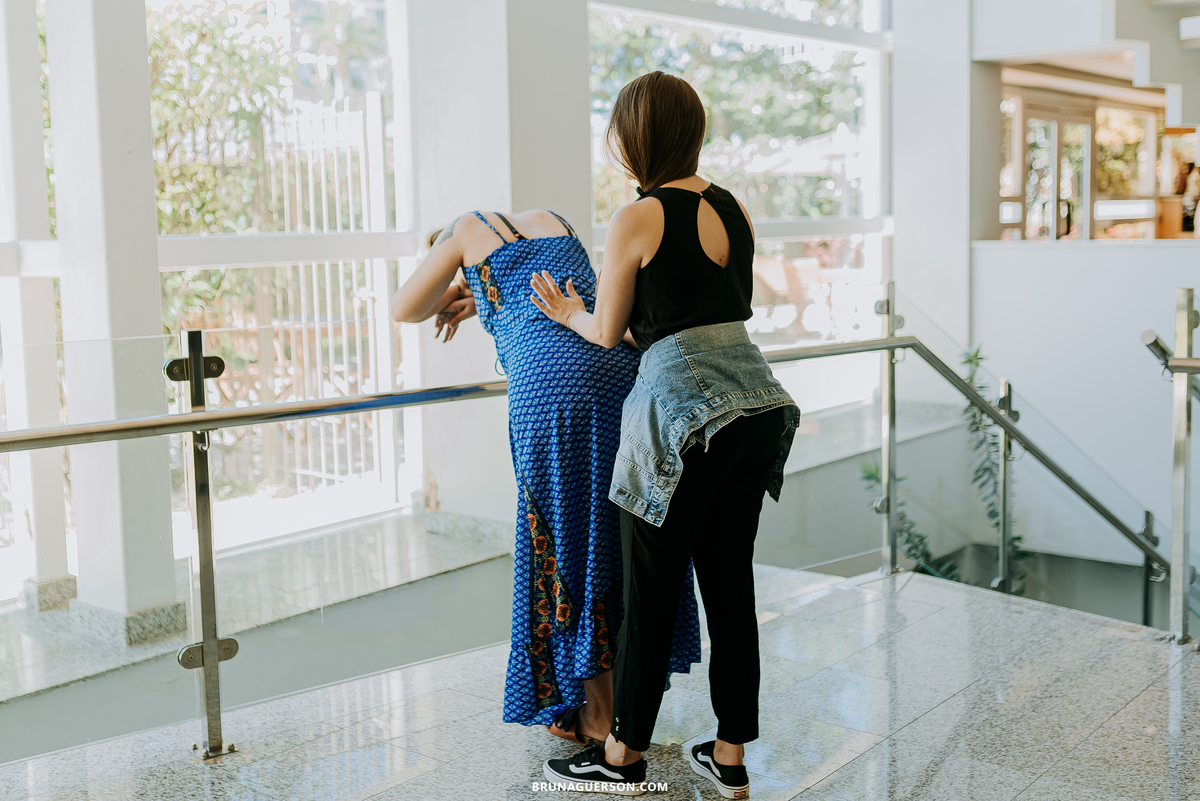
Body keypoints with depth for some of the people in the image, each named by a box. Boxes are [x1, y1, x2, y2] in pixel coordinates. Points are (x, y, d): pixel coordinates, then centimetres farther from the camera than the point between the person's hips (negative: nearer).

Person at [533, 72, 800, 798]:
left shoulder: (637, 220, -8)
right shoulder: (735, 210, 11)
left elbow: (608, 333, 1)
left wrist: (567, 312, 23)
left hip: (684, 412, -7)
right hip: (759, 409, 7)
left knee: (651, 589, 6)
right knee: (731, 583, 14)